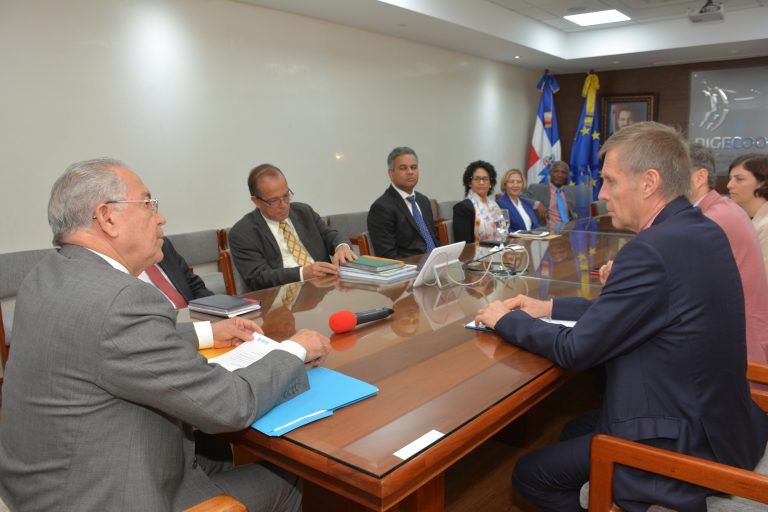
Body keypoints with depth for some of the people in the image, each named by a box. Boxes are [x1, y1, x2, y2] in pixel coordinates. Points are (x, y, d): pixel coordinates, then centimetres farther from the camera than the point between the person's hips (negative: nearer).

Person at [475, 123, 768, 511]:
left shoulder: (652, 249, -28)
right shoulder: (699, 229, 1)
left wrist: (506, 319, -6)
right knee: (573, 431, 25)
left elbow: (576, 350, -21)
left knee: (529, 475, 4)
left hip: (682, 447, -9)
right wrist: (548, 308, 7)